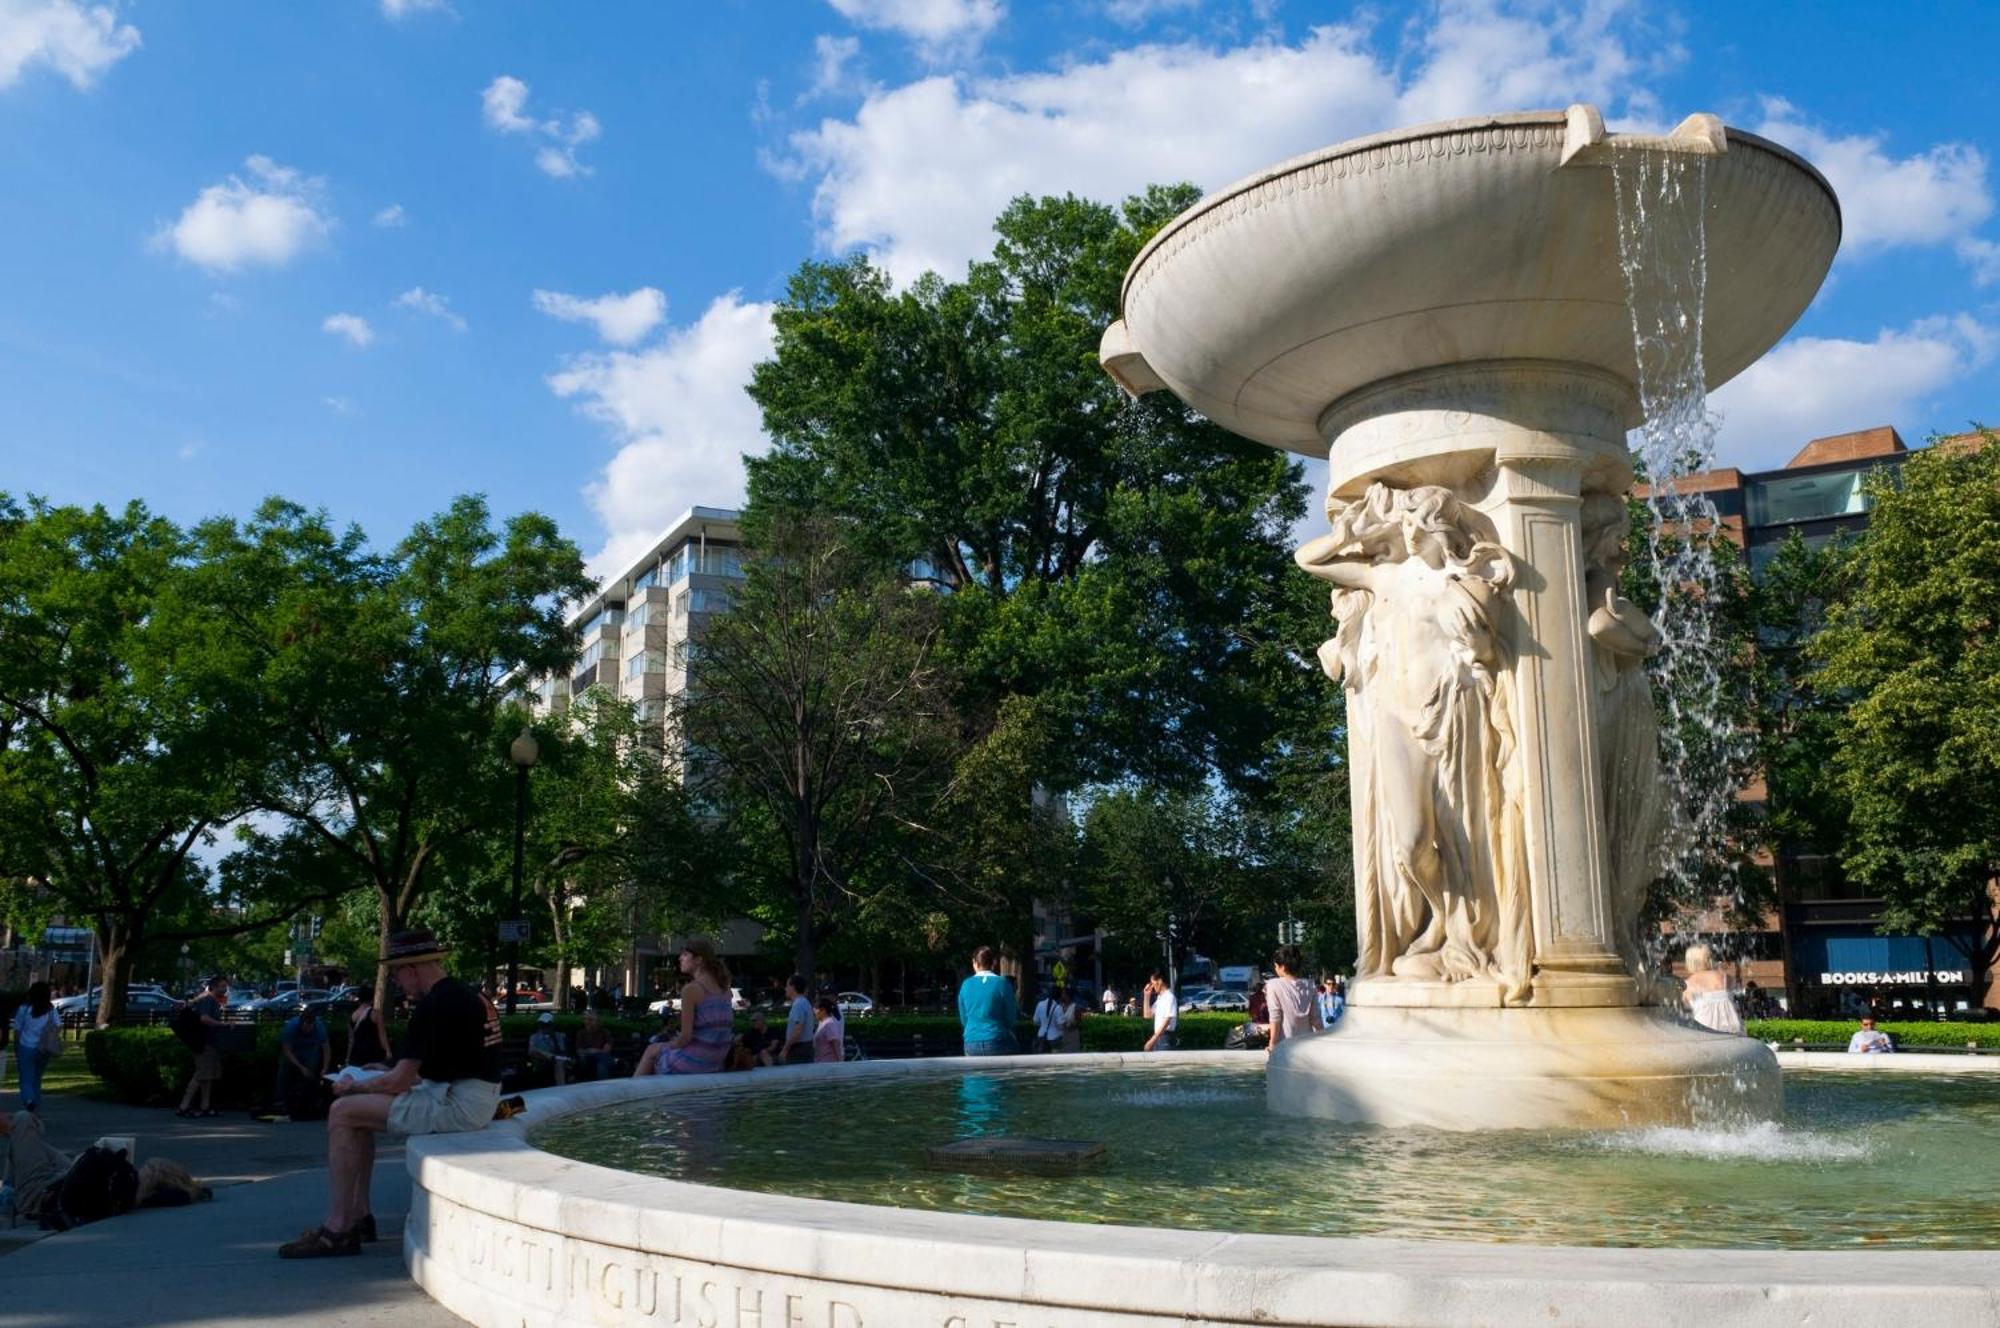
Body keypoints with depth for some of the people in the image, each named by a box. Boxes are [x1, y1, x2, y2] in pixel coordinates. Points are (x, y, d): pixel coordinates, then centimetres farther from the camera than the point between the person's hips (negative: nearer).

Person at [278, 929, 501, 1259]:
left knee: (343, 1113, -7)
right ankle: (359, 1216, 18)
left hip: (456, 1106, -10)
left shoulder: (434, 1006, -16)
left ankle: (337, 1229, -4)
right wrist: (388, 1073, 21)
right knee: (359, 1109, 19)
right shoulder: (468, 995, 15)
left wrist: (352, 1087, 3)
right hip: (474, 1100, 10)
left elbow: (398, 1082, -15)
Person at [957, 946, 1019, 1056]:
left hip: (971, 1044, 3)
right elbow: (1010, 1018, 0)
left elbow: (963, 1020, 11)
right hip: (998, 1042, -3)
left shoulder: (966, 985, 3)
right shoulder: (1002, 983, -6)